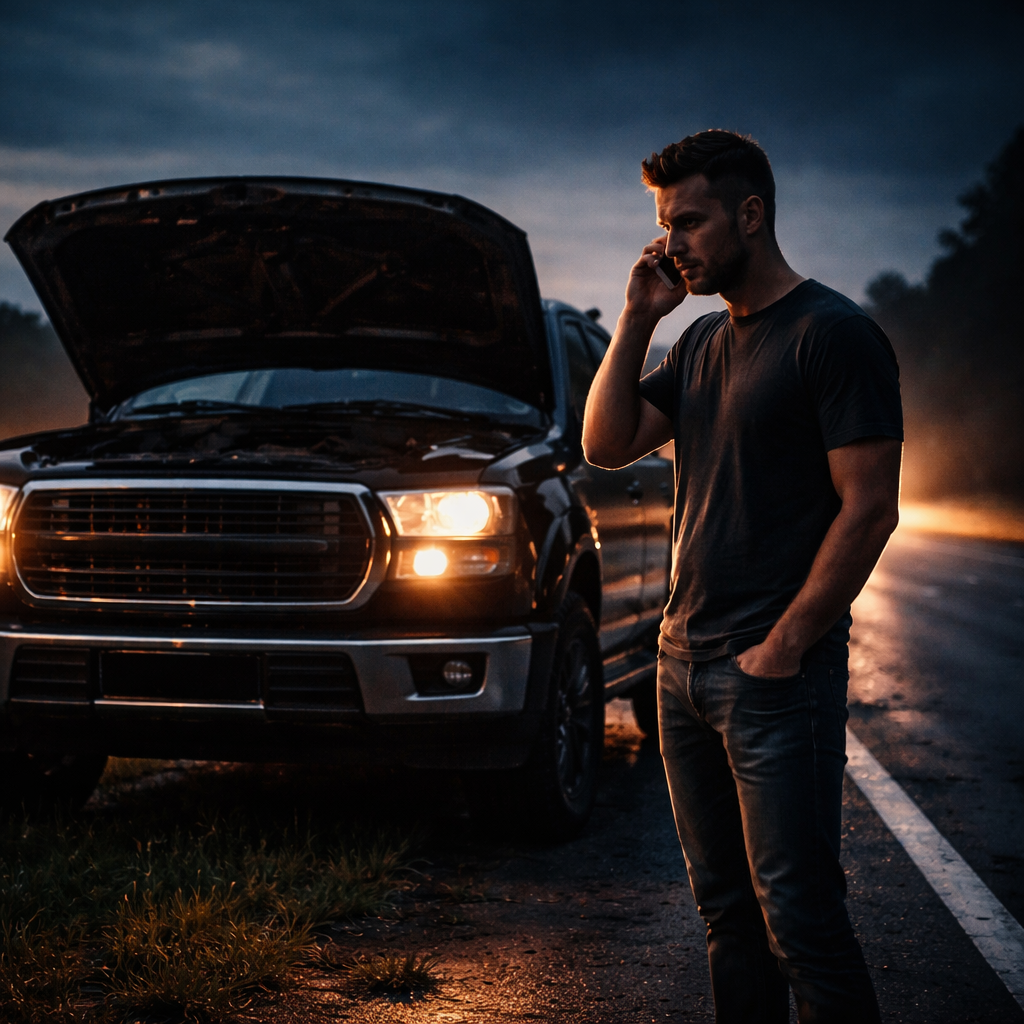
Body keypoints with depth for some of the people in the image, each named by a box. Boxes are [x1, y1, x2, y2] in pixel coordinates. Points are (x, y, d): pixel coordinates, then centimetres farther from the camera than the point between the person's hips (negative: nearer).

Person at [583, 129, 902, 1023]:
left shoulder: (834, 334, -9)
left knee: (799, 920, -8)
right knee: (727, 909, 12)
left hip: (776, 677, -8)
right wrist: (636, 321, 3)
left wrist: (782, 648, -15)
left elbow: (870, 509, -14)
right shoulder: (702, 343, 16)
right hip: (685, 663, 8)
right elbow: (607, 445, 11)